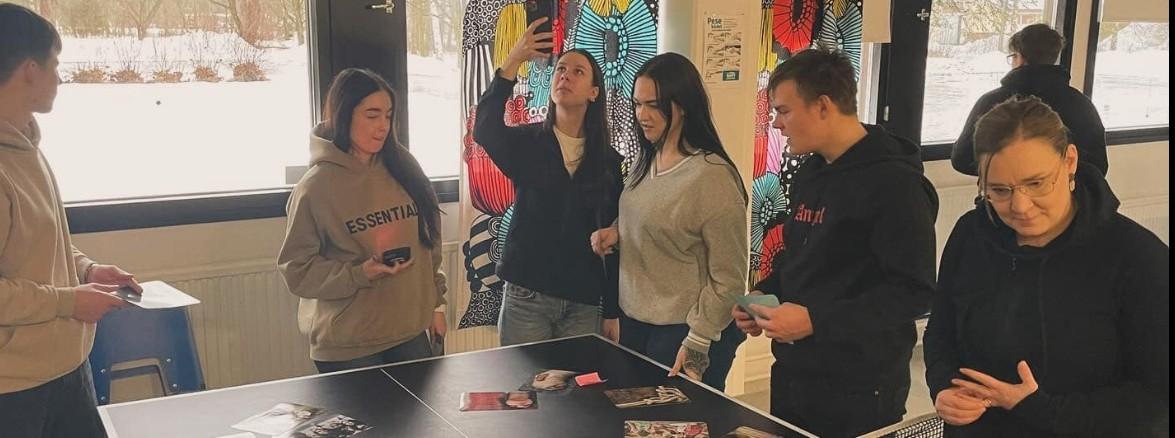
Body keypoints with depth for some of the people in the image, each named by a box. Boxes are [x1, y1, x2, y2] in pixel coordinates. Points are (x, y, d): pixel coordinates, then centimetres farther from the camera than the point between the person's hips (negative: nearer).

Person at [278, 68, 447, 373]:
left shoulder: (402, 170, 5)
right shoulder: (317, 186, -9)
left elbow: (428, 243, 13)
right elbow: (296, 269, -7)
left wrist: (436, 303, 13)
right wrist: (360, 274, -19)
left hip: (410, 334, 5)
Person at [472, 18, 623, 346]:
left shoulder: (609, 161, 3)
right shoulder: (526, 143, -1)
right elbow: (484, 129, -24)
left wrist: (613, 311, 3)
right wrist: (512, 62, -33)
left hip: (585, 303, 1)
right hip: (525, 297, -1)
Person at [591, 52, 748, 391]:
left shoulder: (713, 176, -19)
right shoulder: (646, 162, 5)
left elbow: (729, 277, -16)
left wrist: (696, 343, -16)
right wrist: (616, 232, 1)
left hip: (683, 331, -7)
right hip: (634, 323, 7)